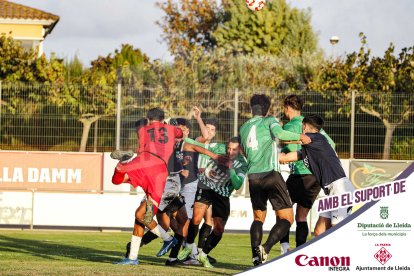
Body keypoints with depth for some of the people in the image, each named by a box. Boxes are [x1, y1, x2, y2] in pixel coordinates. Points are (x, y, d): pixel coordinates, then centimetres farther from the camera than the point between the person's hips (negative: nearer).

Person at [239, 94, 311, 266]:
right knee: (286, 218, -2)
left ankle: (255, 256, 2)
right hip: (271, 174, -5)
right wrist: (300, 137, -4)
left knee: (258, 218, 19)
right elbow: (279, 133, -17)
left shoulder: (243, 128, 18)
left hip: (253, 177, 5)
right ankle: (265, 248, -24)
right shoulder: (269, 121, 4)